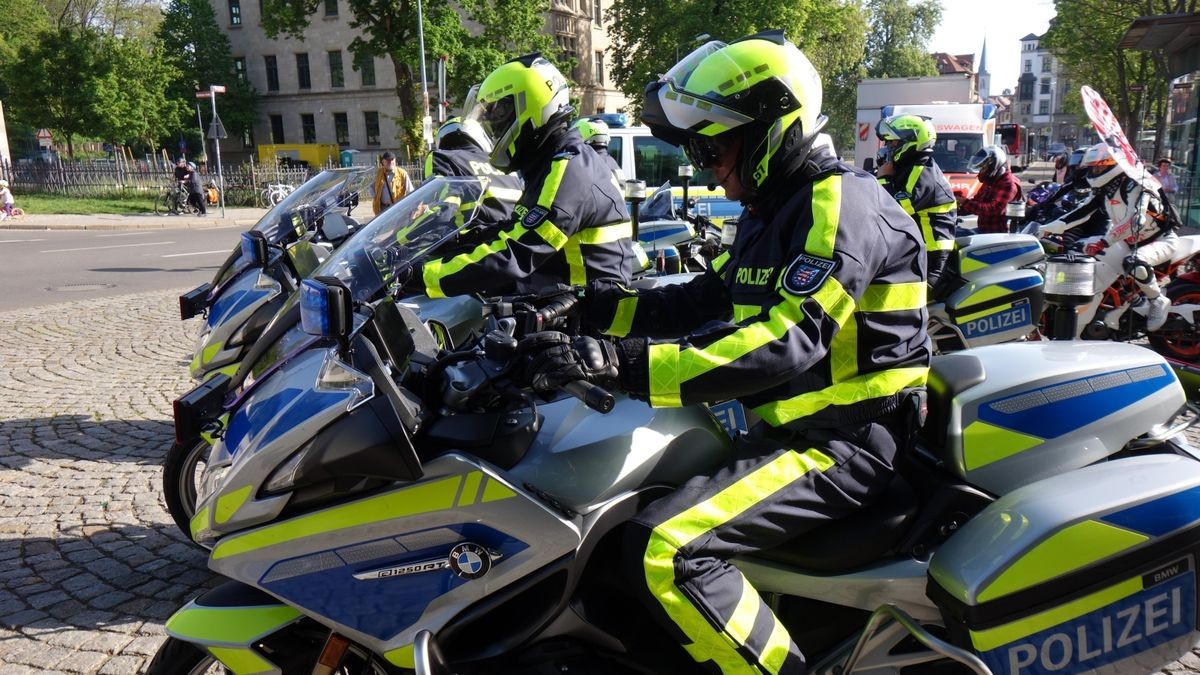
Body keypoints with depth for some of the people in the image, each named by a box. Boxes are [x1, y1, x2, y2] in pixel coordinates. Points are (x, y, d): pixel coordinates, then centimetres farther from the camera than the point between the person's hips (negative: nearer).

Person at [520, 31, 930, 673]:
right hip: (788, 424, 10)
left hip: (843, 442, -10)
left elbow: (786, 342, -31)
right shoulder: (771, 209, 14)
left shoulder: (841, 203, -18)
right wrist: (595, 304, 6)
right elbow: (704, 301, 16)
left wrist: (620, 362, -37)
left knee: (664, 548, -25)